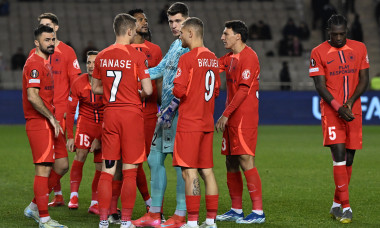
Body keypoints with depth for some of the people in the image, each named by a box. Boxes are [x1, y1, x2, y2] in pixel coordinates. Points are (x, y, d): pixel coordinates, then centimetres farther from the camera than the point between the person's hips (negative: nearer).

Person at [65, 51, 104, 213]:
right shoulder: (78, 84, -11)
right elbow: (70, 110, -2)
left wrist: (100, 138, -9)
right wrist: (70, 136, -6)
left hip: (104, 125, 0)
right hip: (85, 122, 0)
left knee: (101, 166, -1)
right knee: (80, 154, -20)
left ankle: (95, 204, 8)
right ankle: (74, 196, -13)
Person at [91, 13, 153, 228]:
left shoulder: (102, 56, 7)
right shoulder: (137, 56, -9)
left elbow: (95, 88, 14)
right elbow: (148, 90, -12)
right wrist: (139, 95, 8)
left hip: (110, 114, 4)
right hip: (132, 113, -4)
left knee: (107, 169, 7)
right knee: (130, 171, 1)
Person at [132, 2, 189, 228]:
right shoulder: (175, 45, 18)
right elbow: (160, 69, 23)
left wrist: (171, 107, -21)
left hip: (180, 110, -10)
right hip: (167, 108, 10)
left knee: (181, 162, -6)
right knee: (155, 158, 11)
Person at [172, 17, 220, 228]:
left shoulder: (187, 59, -12)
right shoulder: (213, 59, 11)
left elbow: (179, 91, -17)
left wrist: (172, 90, 4)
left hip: (189, 123, -7)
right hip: (207, 122, 7)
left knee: (189, 172, -6)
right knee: (207, 171, 9)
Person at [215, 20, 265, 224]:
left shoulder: (248, 56, -12)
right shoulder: (230, 58, 17)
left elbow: (243, 90, -17)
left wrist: (226, 114, -17)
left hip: (244, 119, -9)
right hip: (232, 120, 9)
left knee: (246, 161, -11)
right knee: (231, 163, 10)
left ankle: (258, 212, -10)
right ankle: (236, 210, 18)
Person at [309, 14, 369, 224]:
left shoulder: (359, 49, 7)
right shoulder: (318, 53, -1)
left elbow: (364, 80, 5)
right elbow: (320, 85, -5)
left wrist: (350, 102, -10)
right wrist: (338, 108, -17)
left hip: (353, 111, 3)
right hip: (331, 112, -3)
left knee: (348, 159, 7)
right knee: (339, 155, -14)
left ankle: (337, 204, 21)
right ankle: (345, 207, -14)